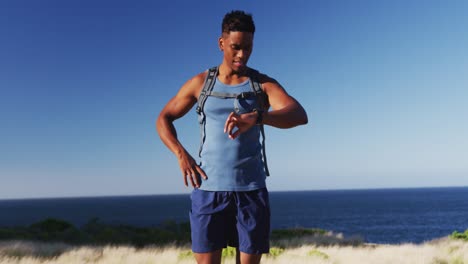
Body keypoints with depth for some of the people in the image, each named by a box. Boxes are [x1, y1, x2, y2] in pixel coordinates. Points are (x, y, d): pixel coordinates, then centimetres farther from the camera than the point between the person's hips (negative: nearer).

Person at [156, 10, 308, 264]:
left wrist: (256, 117, -37)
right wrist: (182, 156, -4)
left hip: (251, 189, 0)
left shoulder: (264, 84, 1)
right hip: (209, 189, 0)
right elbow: (163, 120, 13)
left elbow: (299, 115, -17)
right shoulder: (200, 83, 6)